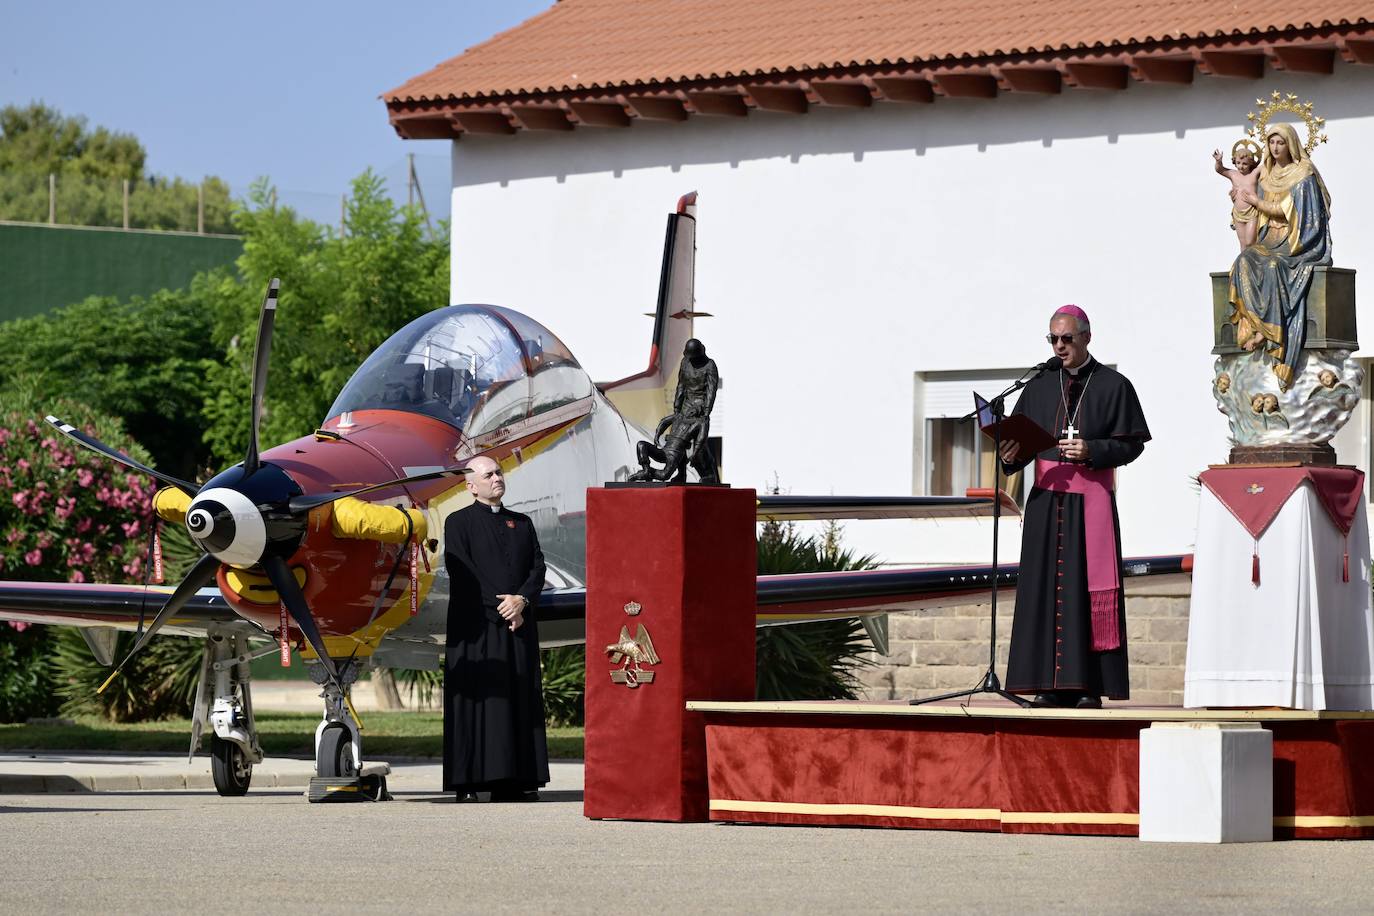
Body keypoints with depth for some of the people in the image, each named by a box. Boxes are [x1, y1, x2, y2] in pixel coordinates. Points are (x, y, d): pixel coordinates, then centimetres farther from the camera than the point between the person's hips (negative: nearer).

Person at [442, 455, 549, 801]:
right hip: (476, 628, -5)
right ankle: (469, 782, -8)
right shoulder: (459, 522, 3)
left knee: (520, 700, 2)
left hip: (519, 626, 5)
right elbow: (462, 574, -7)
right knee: (478, 699, -8)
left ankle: (515, 780, 4)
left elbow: (537, 565, 10)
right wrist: (500, 607, -12)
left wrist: (522, 599, -10)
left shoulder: (522, 523, 19)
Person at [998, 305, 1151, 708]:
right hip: (1046, 498, 4)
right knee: (1045, 586, -2)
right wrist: (1012, 455, -12)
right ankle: (1053, 685, 0)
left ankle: (1091, 686, -7)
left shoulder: (1113, 386, 3)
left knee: (1089, 587, -7)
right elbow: (1020, 439, 10)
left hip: (1091, 498, -4)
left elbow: (1131, 443, -1)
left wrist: (1092, 451, -16)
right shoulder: (1040, 387, 13)